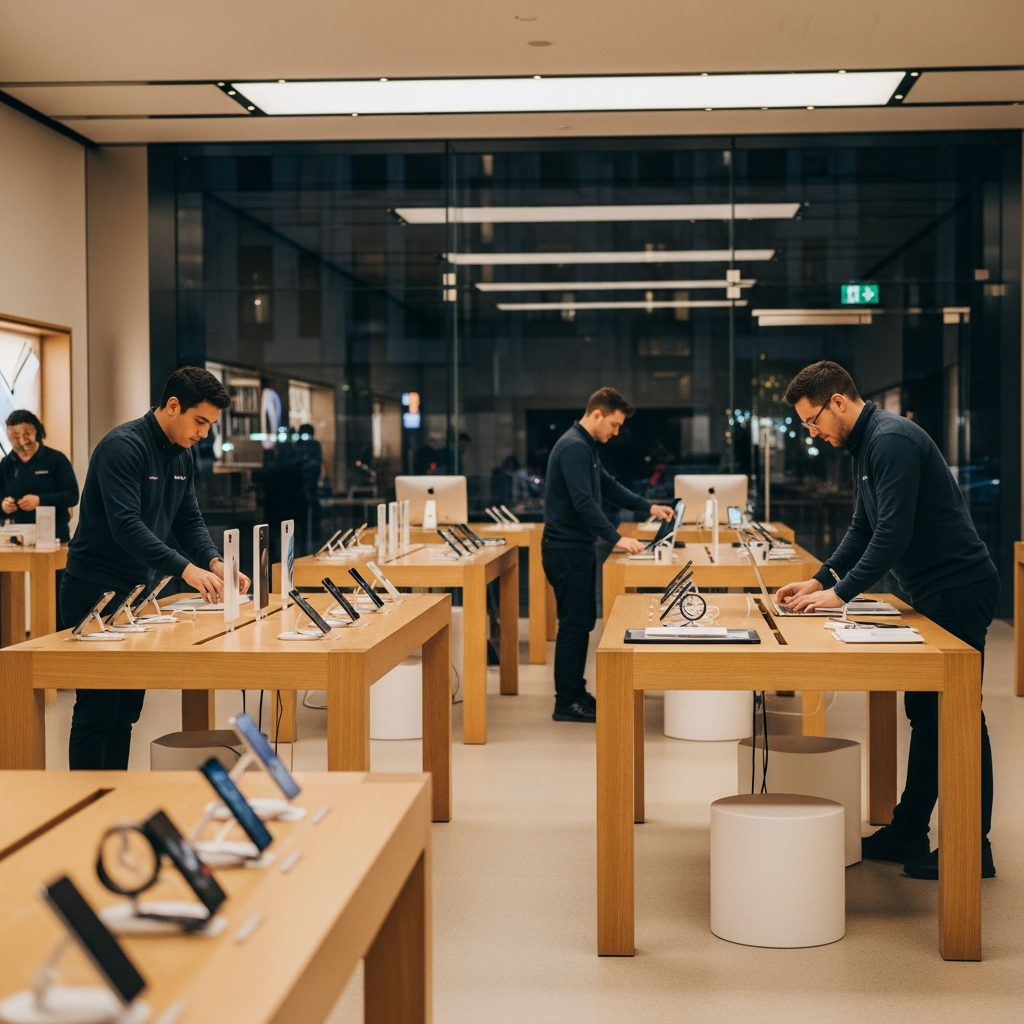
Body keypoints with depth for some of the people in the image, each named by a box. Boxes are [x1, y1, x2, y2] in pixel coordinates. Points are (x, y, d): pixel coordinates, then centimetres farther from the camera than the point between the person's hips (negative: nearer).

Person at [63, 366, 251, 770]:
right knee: (98, 710, -5)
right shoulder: (123, 446, -19)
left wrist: (214, 562, -11)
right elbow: (126, 526, -29)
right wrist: (186, 569, -35)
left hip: (136, 590, 9)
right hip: (95, 592, -9)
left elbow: (189, 521, 9)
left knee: (127, 708, 11)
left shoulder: (181, 456, 9)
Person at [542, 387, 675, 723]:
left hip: (578, 548, 11)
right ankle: (566, 703, 1)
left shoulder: (586, 446, 15)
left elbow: (609, 486, 22)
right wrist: (616, 539, -26)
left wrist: (649, 507, 15)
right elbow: (584, 503, -26)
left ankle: (576, 692, 22)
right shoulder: (573, 447, -19)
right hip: (567, 549, -11)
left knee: (582, 623, 14)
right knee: (573, 625, -5)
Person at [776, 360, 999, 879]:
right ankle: (907, 833, 21)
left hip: (959, 591, -10)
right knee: (926, 712, 13)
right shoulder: (866, 444, 13)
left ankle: (974, 850, 6)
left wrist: (840, 593, -21)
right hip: (935, 592, 10)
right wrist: (820, 580, 11)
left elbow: (894, 532, -25)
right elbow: (864, 526, 20)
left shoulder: (892, 440, -19)